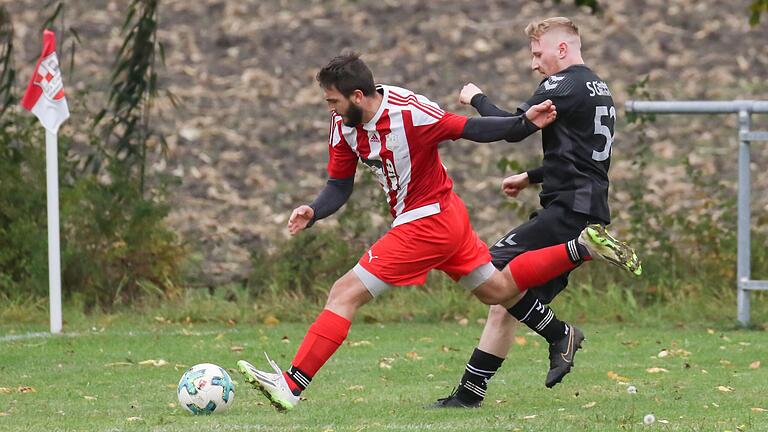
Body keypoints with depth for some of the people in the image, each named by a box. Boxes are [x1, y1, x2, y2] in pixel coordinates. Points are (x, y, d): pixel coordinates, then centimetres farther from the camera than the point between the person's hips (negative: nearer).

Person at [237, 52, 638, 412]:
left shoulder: (409, 111, -25)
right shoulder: (343, 125, -2)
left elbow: (469, 128, -15)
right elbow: (339, 185, 5)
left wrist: (525, 123, -23)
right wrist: (312, 213, -14)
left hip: (425, 224, -9)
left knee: (344, 294, -12)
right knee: (500, 292, 21)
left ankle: (291, 385, -13)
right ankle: (580, 249, 25)